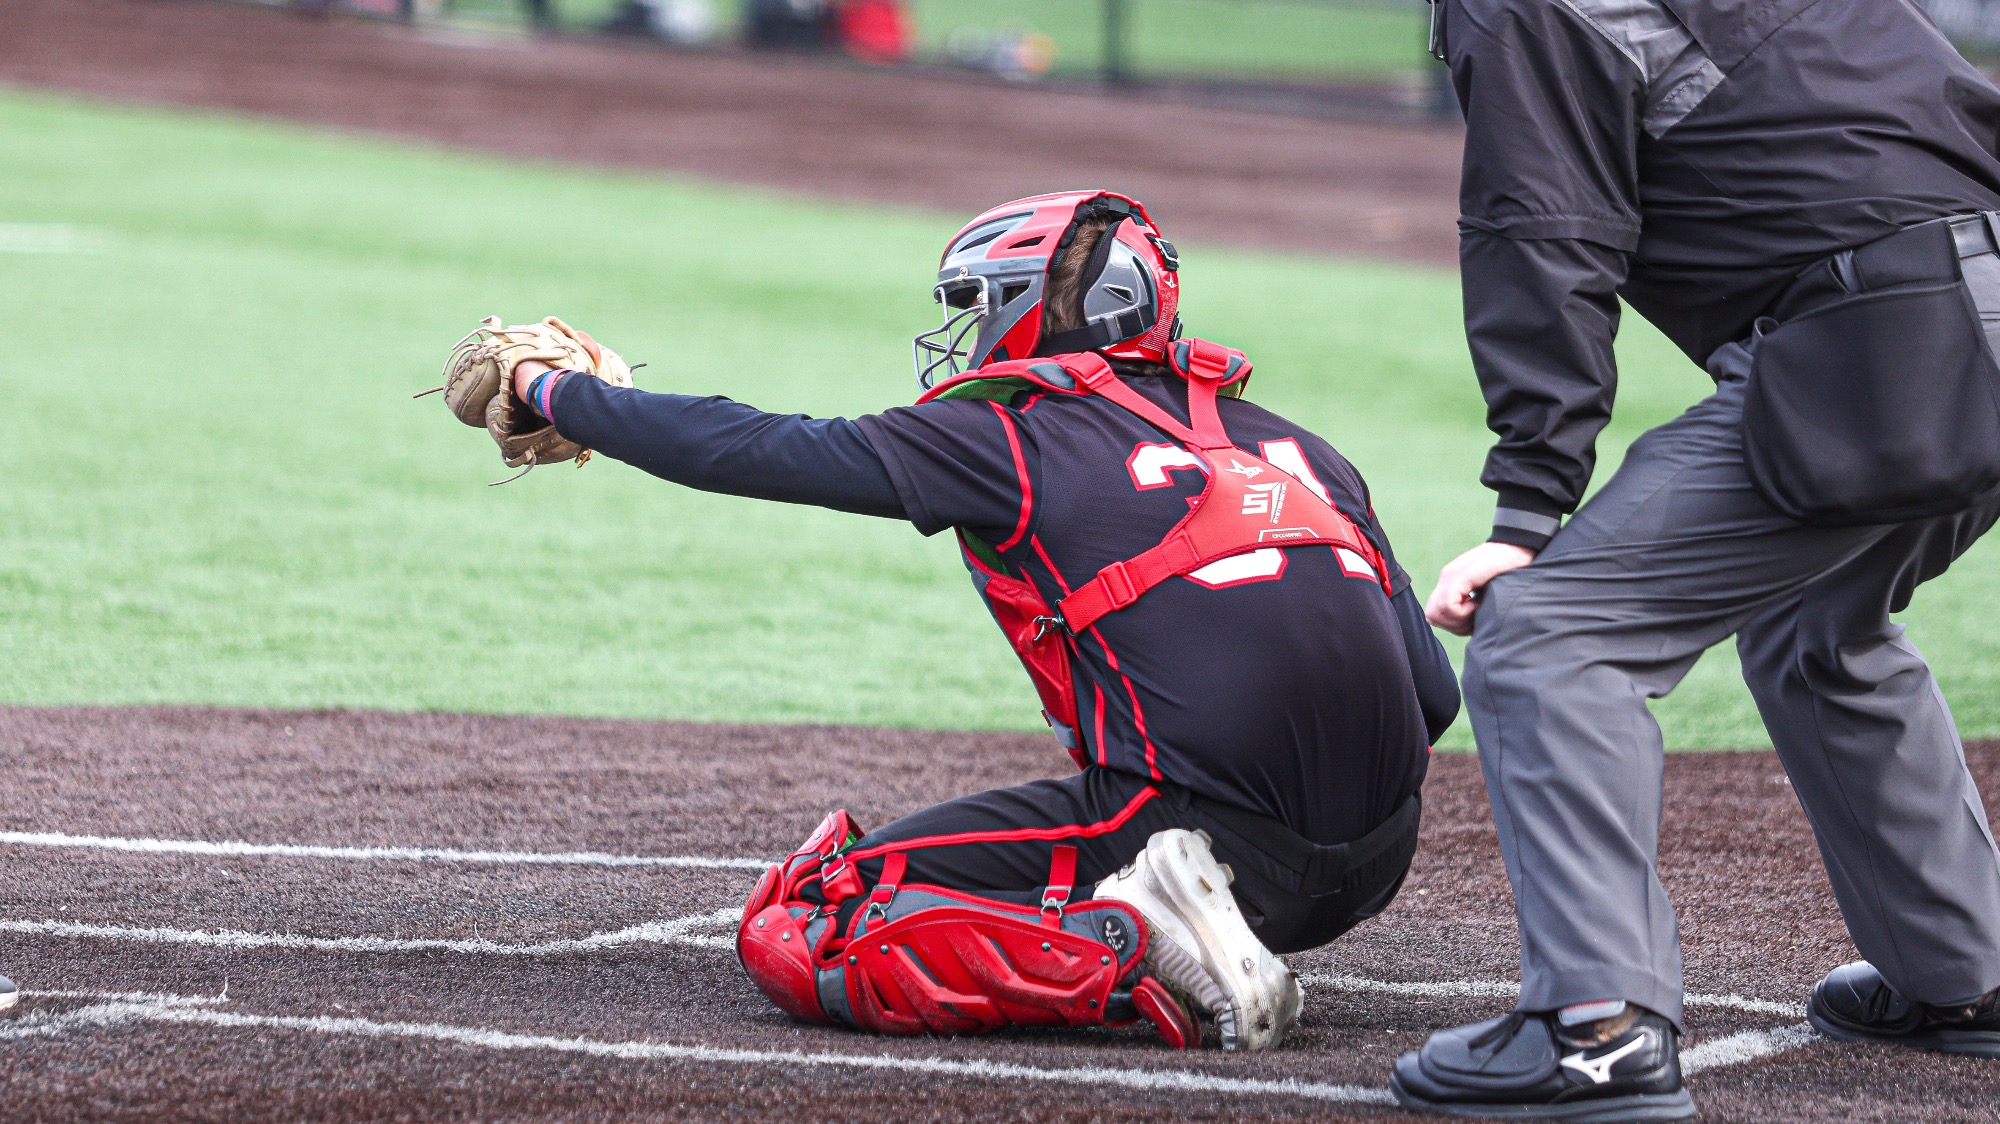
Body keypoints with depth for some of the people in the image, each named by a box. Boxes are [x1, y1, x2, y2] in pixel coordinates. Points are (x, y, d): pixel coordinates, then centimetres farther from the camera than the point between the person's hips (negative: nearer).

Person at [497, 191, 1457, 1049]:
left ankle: (1129, 950, -12)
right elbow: (1432, 698, 15)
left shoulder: (1015, 440, 3)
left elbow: (750, 450, 10)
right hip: (1377, 868, 7)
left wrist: (556, 392, 23)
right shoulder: (1302, 451, 18)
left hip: (1212, 829, -7)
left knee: (795, 931, 1)